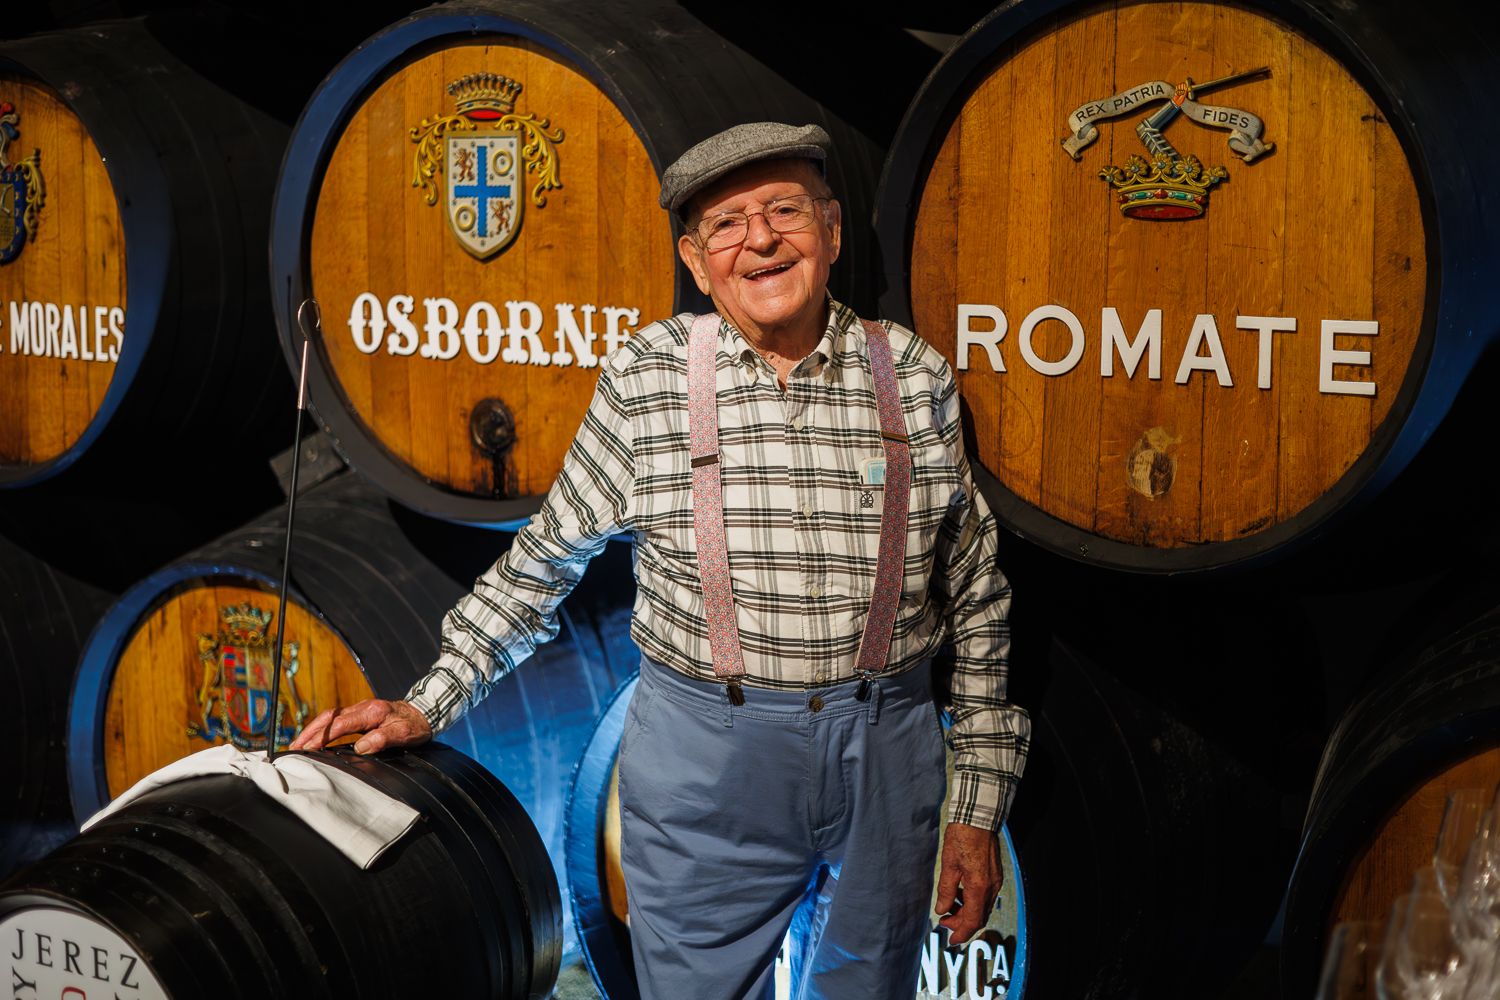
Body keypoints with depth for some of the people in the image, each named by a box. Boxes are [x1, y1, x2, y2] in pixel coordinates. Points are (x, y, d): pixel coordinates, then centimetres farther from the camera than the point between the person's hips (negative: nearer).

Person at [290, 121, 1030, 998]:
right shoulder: (647, 379, -4)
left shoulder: (915, 378, -1)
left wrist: (979, 811, 5)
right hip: (700, 762, -1)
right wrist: (428, 704, 1)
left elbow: (976, 602, 5)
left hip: (886, 760, 1)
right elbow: (544, 560, 7)